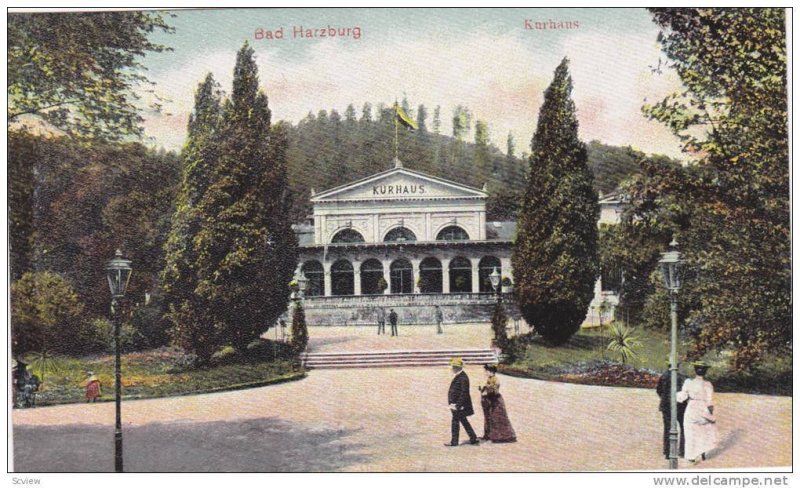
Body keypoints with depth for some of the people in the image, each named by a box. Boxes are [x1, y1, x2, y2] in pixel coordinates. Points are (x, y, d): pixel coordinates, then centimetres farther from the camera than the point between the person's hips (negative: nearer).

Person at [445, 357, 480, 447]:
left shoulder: (463, 378, -19)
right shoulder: (458, 376, 13)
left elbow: (464, 392, -22)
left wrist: (458, 404, -23)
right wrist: (452, 403, 19)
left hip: (459, 405, -10)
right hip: (456, 404, 10)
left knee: (455, 422, -1)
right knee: (464, 422, 15)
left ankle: (454, 441, 8)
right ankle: (474, 439, 20)